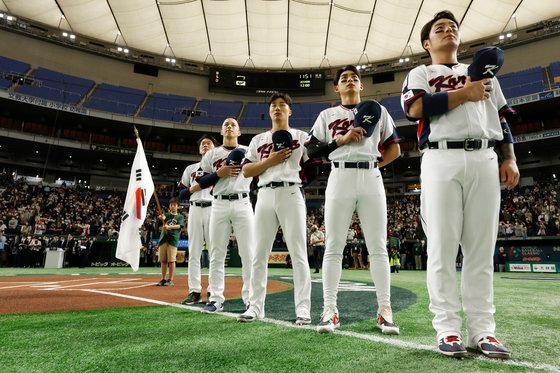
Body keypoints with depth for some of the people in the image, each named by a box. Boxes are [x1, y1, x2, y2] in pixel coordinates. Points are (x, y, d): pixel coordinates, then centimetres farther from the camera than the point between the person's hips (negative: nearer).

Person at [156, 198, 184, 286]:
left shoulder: (180, 216, 10)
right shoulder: (167, 214, 16)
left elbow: (179, 226, -7)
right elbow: (164, 217, -7)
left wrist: (169, 227, -25)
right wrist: (162, 218, -32)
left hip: (173, 239, -3)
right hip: (163, 238, 3)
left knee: (171, 260, -6)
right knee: (163, 260, 6)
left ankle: (170, 279, 0)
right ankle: (163, 279, 15)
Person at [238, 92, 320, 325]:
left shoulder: (301, 136, 13)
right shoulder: (258, 140, 19)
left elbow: (313, 168, 6)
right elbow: (246, 171, 9)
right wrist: (270, 161, -4)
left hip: (291, 194, -2)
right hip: (265, 195, 3)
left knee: (298, 253, -5)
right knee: (259, 254, 4)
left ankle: (303, 308, 2)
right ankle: (256, 307, 13)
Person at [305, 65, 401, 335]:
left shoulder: (378, 111, 18)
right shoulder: (327, 115, 16)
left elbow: (394, 149, 15)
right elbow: (312, 150, 6)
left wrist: (371, 164, 3)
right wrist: (341, 140, -6)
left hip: (371, 179, 1)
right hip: (340, 178, 0)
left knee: (378, 247, -1)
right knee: (333, 247, -2)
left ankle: (384, 310, 6)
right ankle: (330, 310, 4)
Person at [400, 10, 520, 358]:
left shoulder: (484, 73, 28)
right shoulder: (420, 73, 16)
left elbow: (501, 119, 21)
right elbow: (415, 108, -6)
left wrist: (510, 159, 8)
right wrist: (464, 93, -2)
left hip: (485, 160, 4)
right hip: (441, 161, -3)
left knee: (482, 249, 1)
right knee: (442, 247, -5)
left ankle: (483, 329, 7)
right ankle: (448, 328, 2)